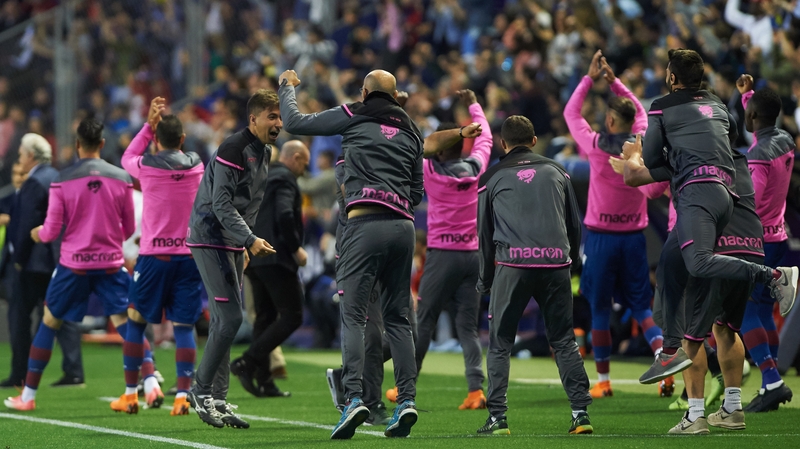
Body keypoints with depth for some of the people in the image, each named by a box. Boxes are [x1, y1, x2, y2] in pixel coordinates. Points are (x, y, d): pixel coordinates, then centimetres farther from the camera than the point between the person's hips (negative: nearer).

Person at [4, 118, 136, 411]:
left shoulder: (62, 181, -7)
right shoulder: (121, 179, -1)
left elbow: (52, 231, -5)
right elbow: (129, 229, 7)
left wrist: (38, 234, 18)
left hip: (73, 263, -1)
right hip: (110, 263, 1)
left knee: (49, 323, 12)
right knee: (125, 323, 4)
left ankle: (28, 395, 15)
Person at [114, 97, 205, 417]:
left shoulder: (146, 166, -6)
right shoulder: (198, 166, 1)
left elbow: (127, 157, 17)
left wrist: (149, 124, 12)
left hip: (153, 255, -2)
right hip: (190, 255, 2)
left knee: (135, 321, 11)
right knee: (184, 326, 2)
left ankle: (131, 393, 14)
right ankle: (182, 396, -7)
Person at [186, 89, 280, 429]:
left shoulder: (263, 152, 12)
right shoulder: (232, 151, -17)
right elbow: (222, 204, -22)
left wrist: (246, 243, 20)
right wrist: (250, 240, -28)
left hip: (232, 244, 9)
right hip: (210, 239, -9)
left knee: (223, 323, 9)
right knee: (230, 318, -14)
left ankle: (218, 400, 12)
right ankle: (201, 390, -4)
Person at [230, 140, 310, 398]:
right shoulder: (285, 179, -9)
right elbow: (284, 215, -24)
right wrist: (296, 248, -14)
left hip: (254, 258, 10)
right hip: (276, 258, -10)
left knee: (265, 317, 12)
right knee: (292, 316, -6)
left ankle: (264, 381, 9)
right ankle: (247, 363, -16)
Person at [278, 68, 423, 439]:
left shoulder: (353, 116, 7)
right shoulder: (410, 131, 20)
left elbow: (295, 123, 13)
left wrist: (287, 87, 29)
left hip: (365, 224, -5)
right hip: (403, 226, 5)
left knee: (352, 314, -7)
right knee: (397, 317, 10)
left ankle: (354, 397, -21)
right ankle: (407, 399, 1)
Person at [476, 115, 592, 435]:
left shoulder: (492, 178, 13)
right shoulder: (556, 171, 18)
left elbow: (484, 232, 16)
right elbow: (575, 223, 20)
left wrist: (486, 280, 25)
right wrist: (572, 260, 34)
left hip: (512, 264, -2)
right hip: (556, 263, 2)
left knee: (499, 344, 5)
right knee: (564, 341, 9)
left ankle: (497, 418, -3)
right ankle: (581, 413, 2)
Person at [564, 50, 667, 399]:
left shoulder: (597, 146, -10)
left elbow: (571, 112, 6)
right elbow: (639, 111, 19)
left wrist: (590, 79, 11)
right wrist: (613, 81, 17)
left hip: (601, 236, -3)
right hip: (634, 236, 3)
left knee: (600, 309, 7)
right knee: (641, 307, 7)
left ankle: (603, 380, 12)